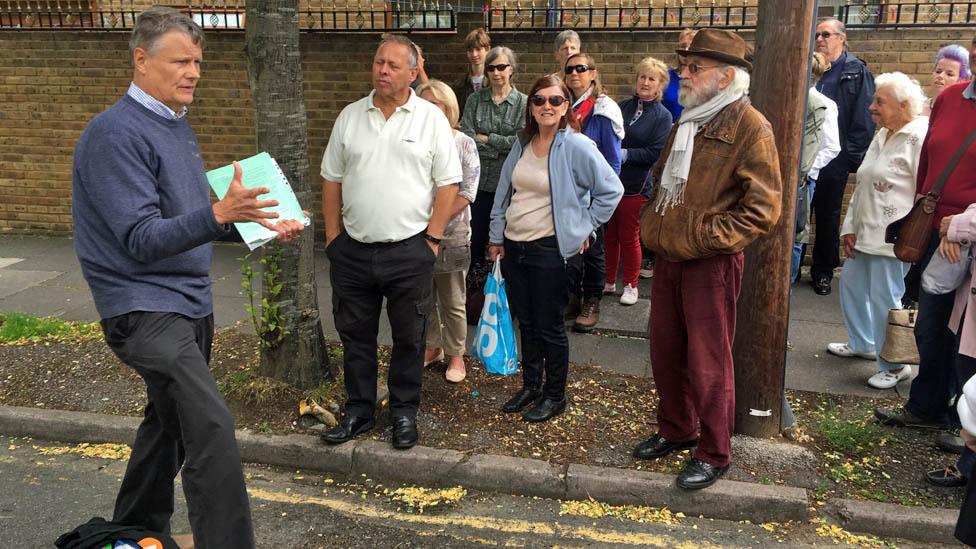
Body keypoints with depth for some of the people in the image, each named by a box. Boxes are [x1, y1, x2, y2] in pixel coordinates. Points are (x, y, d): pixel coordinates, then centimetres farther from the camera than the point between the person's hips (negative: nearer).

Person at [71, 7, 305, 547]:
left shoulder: (179, 127, 11)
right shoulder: (115, 133, -17)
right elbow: (141, 240, -23)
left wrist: (263, 225, 10)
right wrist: (219, 214, -37)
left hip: (190, 301, 9)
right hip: (145, 306, -9)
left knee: (171, 421, 19)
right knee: (211, 426, -19)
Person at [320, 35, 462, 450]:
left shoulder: (431, 119, -2)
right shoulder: (350, 117, 7)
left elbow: (448, 184, -4)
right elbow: (332, 179, 10)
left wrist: (432, 238, -9)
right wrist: (333, 235, 5)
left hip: (409, 250, -3)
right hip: (352, 250, 3)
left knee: (409, 338, 9)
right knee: (355, 334, 12)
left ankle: (404, 413, 25)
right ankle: (358, 410, 28)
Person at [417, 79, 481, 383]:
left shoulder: (464, 145, -4)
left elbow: (467, 193, -10)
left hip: (451, 236, -3)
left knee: (453, 303, 6)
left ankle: (455, 354, 21)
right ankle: (432, 346, 33)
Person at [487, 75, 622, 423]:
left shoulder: (577, 147, -12)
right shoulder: (522, 145, 7)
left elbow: (611, 189, -8)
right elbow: (503, 193, 14)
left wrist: (586, 227, -5)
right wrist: (496, 238, 12)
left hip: (550, 249, -6)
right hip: (514, 246, 6)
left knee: (549, 326, 4)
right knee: (526, 322, 16)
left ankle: (554, 395, 20)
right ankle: (530, 385, 31)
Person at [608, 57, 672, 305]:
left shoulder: (663, 116, -3)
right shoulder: (623, 106, 7)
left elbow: (655, 153, -11)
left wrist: (624, 154, -18)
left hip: (635, 185, -3)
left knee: (629, 236, 5)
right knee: (609, 234, 10)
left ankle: (630, 285, 20)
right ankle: (608, 281, 25)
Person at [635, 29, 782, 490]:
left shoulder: (750, 127, -12)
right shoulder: (686, 122, 14)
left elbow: (762, 208, -15)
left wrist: (707, 237, -18)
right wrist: (651, 225, 13)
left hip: (712, 264, -8)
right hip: (667, 258, 8)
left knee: (707, 362, 1)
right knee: (665, 350, 17)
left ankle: (713, 454, 18)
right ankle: (675, 430, 36)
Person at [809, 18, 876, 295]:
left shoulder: (857, 72, -1)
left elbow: (864, 118, -6)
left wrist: (853, 155, -11)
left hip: (835, 156, -3)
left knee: (828, 215, 8)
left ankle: (823, 271, 18)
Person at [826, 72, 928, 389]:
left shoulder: (920, 138, -15)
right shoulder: (882, 136, 14)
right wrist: (850, 227, 14)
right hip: (865, 233, 9)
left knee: (885, 300, -3)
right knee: (852, 284, 19)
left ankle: (894, 366, 14)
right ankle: (861, 343, 39)